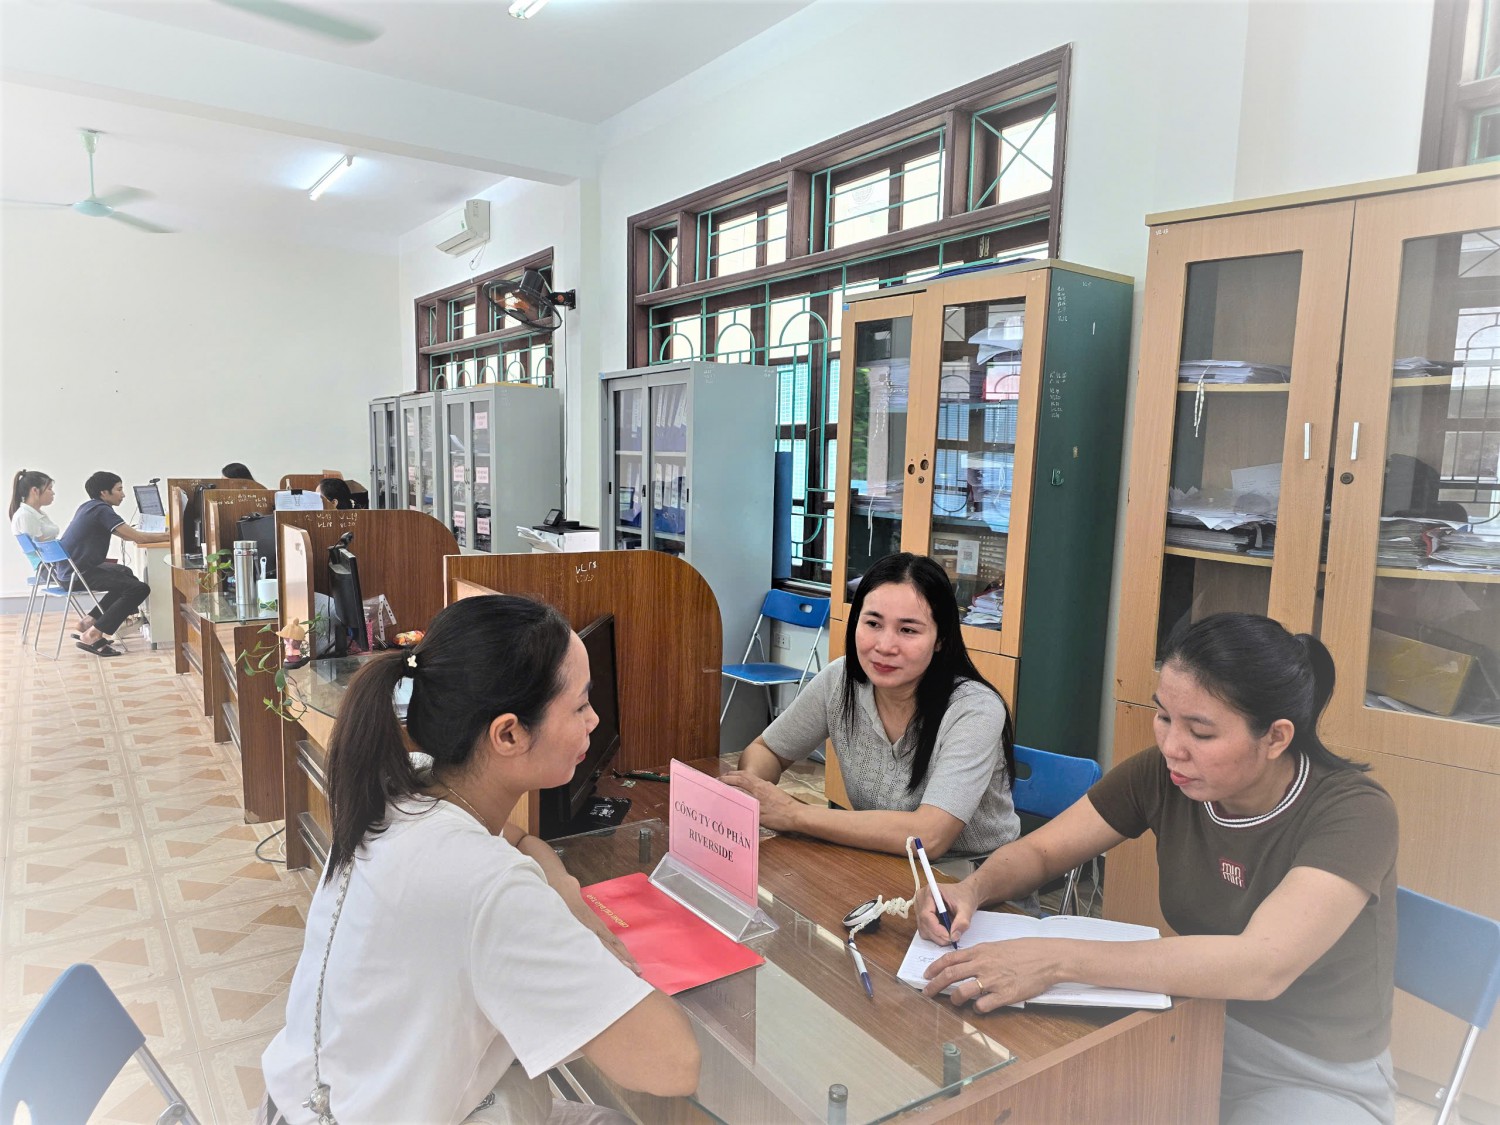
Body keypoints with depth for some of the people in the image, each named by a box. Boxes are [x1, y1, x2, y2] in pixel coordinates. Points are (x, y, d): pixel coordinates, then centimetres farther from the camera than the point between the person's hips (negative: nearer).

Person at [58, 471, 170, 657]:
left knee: (126, 573, 28)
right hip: (78, 574, -11)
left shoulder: (90, 506, 15)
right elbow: (137, 537, -21)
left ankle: (88, 622, 21)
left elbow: (126, 534, 19)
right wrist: (170, 535, -11)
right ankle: (92, 636, -13)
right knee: (139, 589, -18)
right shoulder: (101, 510, -15)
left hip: (69, 569, 11)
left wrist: (165, 534, 9)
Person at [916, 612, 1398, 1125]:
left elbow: (1262, 966, -38)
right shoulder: (1163, 775, -11)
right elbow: (1039, 851, -1)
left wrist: (1056, 959, -43)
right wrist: (973, 888, -24)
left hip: (1320, 1081, -4)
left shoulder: (1354, 816, -23)